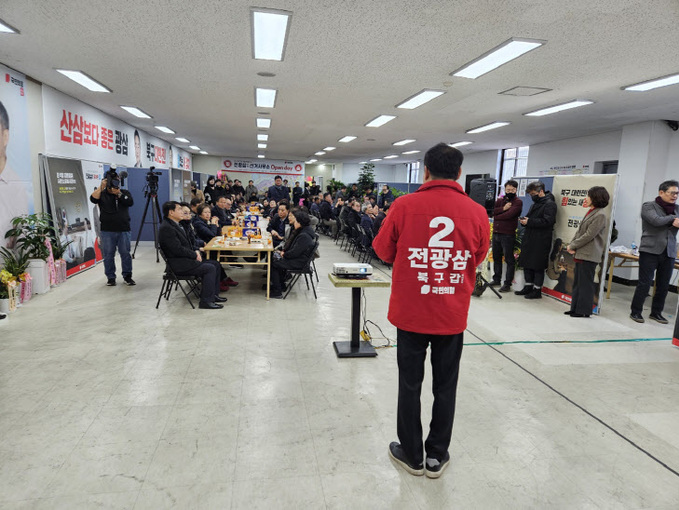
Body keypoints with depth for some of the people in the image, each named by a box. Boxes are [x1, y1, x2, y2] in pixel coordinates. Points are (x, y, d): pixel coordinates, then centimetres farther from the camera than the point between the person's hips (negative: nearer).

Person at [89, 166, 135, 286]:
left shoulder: (125, 193, 10)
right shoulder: (102, 194, 7)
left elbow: (130, 202, -8)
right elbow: (93, 199, -13)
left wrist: (119, 194, -16)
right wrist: (101, 187, -16)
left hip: (123, 230, 0)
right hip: (107, 231, 0)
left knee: (125, 254, 2)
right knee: (108, 255, 3)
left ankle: (127, 276, 12)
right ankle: (110, 278, 13)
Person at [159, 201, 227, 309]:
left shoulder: (174, 225, 14)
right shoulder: (166, 228, -18)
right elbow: (178, 249, -23)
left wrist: (196, 251, 3)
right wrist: (195, 255, -11)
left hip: (185, 260, 10)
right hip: (178, 265, -10)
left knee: (216, 264, 5)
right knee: (210, 268, -20)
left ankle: (213, 294, 11)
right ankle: (206, 301, -16)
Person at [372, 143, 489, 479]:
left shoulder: (405, 205, -12)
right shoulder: (477, 212, -7)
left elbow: (383, 251, 0)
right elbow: (478, 259, 8)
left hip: (410, 313, -1)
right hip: (452, 316, 2)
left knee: (410, 384, 14)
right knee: (445, 387, 17)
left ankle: (411, 455, 30)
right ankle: (436, 457, 32)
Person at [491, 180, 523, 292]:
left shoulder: (518, 202, -4)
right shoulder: (500, 200, 14)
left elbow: (509, 214, -19)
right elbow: (492, 211, -1)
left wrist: (496, 216, -5)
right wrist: (503, 208, -14)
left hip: (508, 235, -6)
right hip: (496, 233, 7)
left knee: (509, 259, -2)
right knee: (496, 257, 15)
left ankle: (507, 283, 3)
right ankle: (497, 279, 27)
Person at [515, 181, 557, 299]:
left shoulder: (550, 204, -10)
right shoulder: (535, 204, 19)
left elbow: (547, 221, -21)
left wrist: (529, 222, -21)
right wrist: (524, 220, 6)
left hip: (541, 241, -9)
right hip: (529, 239, 9)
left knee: (538, 266, -2)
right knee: (526, 263, 13)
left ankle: (537, 290, 8)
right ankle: (528, 287, 24)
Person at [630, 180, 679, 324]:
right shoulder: (649, 206, -1)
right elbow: (656, 220, -18)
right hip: (650, 251, -5)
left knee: (663, 286, 8)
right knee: (644, 283, -4)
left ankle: (656, 312, 21)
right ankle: (635, 312, 6)